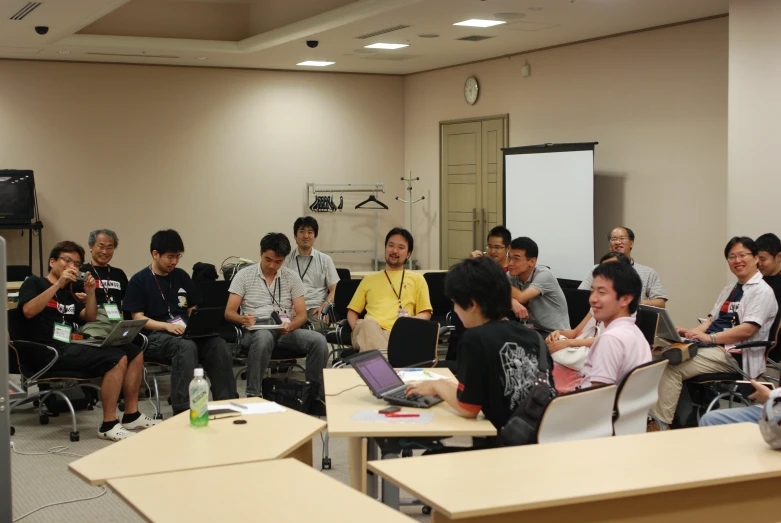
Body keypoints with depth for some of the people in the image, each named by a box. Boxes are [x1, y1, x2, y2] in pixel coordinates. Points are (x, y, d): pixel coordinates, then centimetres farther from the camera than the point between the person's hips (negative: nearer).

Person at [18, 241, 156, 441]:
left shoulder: (68, 292, 26)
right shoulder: (34, 283, 5)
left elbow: (90, 318, 18)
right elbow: (29, 311, -16)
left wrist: (90, 292, 1)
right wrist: (58, 284, -20)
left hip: (73, 346, 8)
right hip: (52, 351, -8)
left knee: (134, 352, -3)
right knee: (117, 358, -26)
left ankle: (131, 415, 2)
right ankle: (108, 425, -22)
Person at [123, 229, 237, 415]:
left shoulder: (181, 276, 17)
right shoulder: (139, 280, 3)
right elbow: (138, 318, -3)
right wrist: (167, 326, -18)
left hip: (186, 332, 5)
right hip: (155, 336, -5)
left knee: (219, 344, -26)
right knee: (186, 346, -38)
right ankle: (183, 410, -42)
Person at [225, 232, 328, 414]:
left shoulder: (292, 277, 14)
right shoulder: (244, 275, 8)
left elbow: (302, 315, 8)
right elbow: (229, 312, 3)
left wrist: (290, 326, -16)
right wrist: (243, 320, -21)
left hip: (286, 330, 3)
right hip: (255, 330, -3)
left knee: (319, 340, -27)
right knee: (264, 337, -41)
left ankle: (312, 399, -17)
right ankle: (252, 397, -35)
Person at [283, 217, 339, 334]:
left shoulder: (325, 260, 18)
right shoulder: (286, 259, 17)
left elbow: (334, 289, 13)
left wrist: (325, 305, -8)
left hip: (315, 307, 0)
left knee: (315, 328, -35)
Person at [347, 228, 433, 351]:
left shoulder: (417, 279, 26)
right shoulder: (369, 279, 32)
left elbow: (425, 314, 17)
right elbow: (352, 311, 28)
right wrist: (356, 328, 3)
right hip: (369, 332, 1)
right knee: (369, 323, -41)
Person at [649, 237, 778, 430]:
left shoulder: (762, 291, -5)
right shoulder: (728, 290, 23)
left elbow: (748, 329, -16)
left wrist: (711, 337, -23)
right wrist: (690, 332, 0)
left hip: (733, 354, -8)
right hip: (713, 348, 8)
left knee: (673, 369, -24)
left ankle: (660, 424, -19)